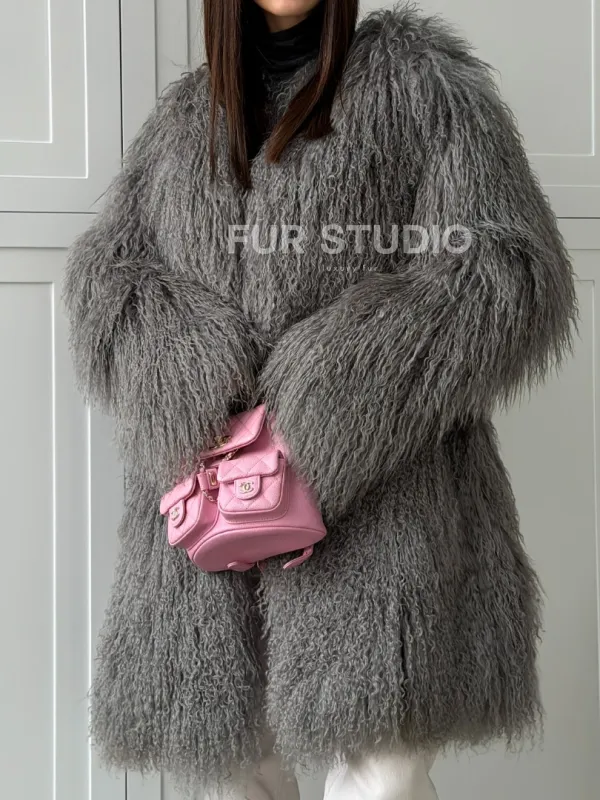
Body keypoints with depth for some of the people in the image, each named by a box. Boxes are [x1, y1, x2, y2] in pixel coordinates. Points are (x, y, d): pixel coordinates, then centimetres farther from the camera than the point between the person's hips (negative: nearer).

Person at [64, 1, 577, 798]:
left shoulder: (419, 77, 5)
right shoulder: (184, 120, 20)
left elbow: (509, 266, -6)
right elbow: (104, 263, 12)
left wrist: (319, 430, -14)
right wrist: (186, 400, -10)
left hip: (377, 491, -4)